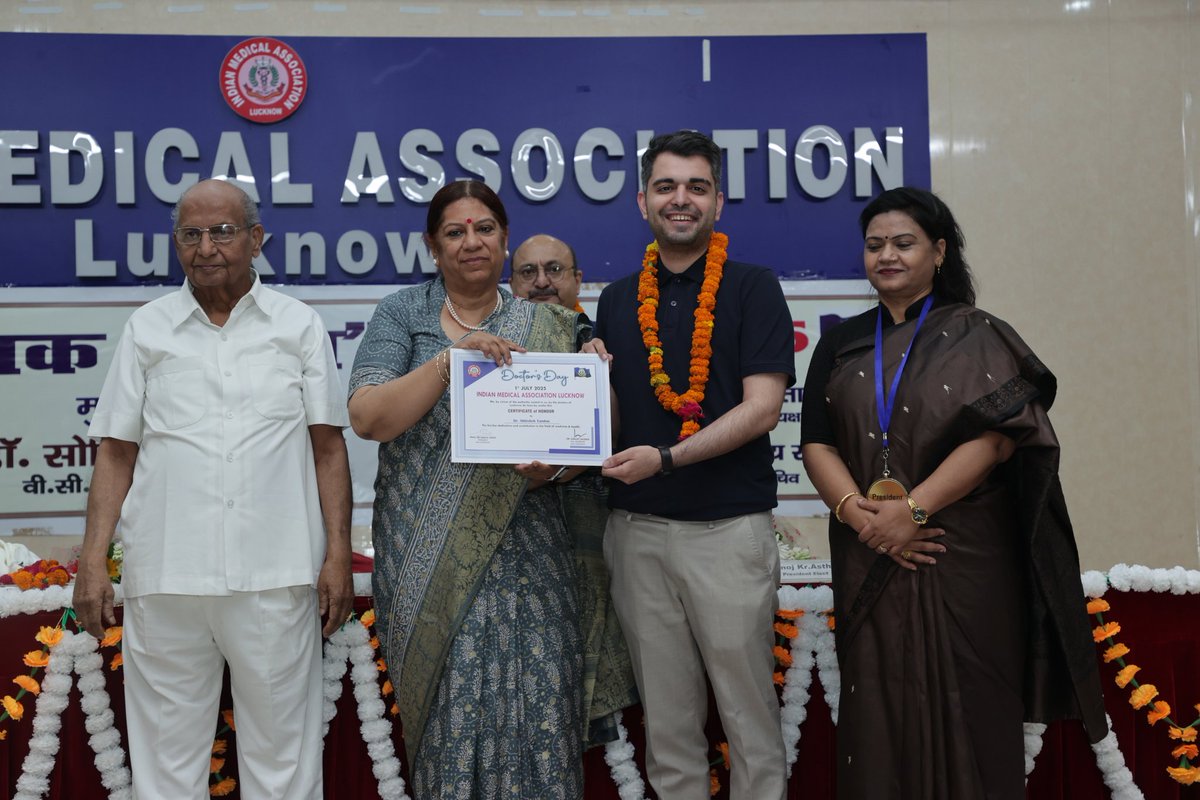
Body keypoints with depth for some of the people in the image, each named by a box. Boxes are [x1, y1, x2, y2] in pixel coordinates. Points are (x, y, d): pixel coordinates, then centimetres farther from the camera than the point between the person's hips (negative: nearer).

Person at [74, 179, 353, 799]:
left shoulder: (298, 325, 8)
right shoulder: (147, 329, 10)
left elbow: (328, 447, 6)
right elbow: (116, 452, 10)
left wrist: (338, 553, -2)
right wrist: (93, 559, 2)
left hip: (275, 577, -1)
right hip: (164, 577, 1)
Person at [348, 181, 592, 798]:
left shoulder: (548, 327, 10)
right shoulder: (402, 314, 6)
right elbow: (366, 417, -8)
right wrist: (450, 359, -18)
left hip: (521, 551, 1)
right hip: (427, 558, -1)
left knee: (536, 702, -3)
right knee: (448, 710, -2)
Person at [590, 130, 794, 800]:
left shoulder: (752, 288, -1)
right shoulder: (618, 300, 12)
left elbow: (762, 407, -10)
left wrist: (667, 458, -19)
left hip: (729, 525, -4)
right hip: (637, 528, 4)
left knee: (748, 704, 3)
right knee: (666, 709, 11)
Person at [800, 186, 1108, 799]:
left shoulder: (976, 338, 3)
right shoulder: (840, 345, 13)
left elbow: (996, 436, -9)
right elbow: (817, 442, 4)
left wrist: (911, 509, -18)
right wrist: (859, 513, -14)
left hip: (963, 556, -2)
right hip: (868, 559, 3)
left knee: (964, 700, 0)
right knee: (878, 699, 4)